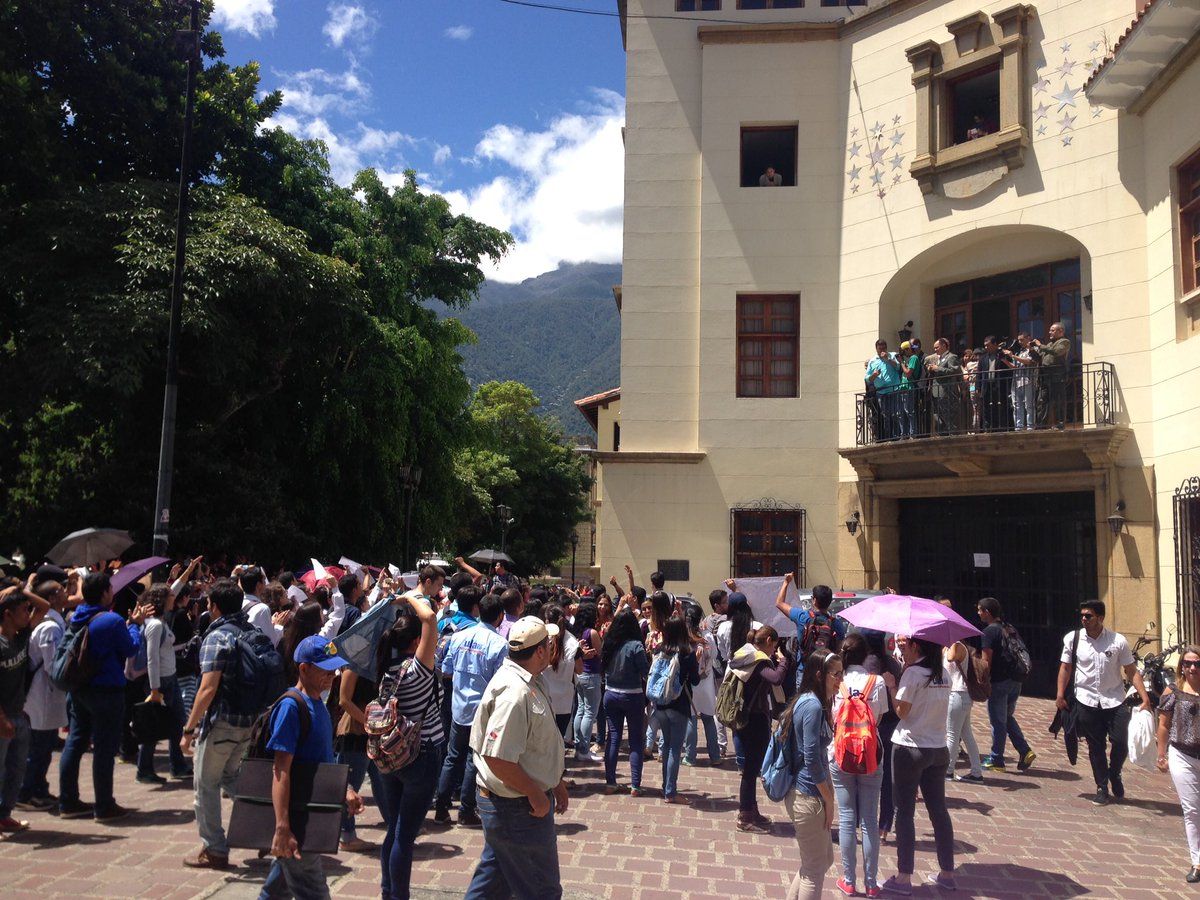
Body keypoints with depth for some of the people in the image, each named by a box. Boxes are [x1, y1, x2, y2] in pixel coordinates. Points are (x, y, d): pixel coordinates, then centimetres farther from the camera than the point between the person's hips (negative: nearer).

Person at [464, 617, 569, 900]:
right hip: (518, 809, -10)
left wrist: (555, 781, 16)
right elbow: (497, 757, -30)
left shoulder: (526, 682, 6)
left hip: (509, 805, 10)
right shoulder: (515, 693, -27)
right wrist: (536, 794, -20)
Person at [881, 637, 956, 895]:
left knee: (905, 812, 1)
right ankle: (947, 873, 24)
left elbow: (901, 710, -15)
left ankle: (903, 878, 6)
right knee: (938, 810, 15)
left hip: (909, 749, -7)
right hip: (938, 749, 7)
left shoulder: (912, 673, -16)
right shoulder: (944, 675, 6)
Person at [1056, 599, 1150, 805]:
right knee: (1095, 747, 7)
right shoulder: (1072, 638, -3)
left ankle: (1114, 774, 27)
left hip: (1114, 701, 0)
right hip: (1087, 701, 0)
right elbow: (1065, 667, 3)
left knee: (1121, 742, -4)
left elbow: (1131, 671, -3)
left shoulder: (1118, 641, -6)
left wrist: (1145, 698, -12)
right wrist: (1060, 695, -3)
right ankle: (1102, 788, 22)